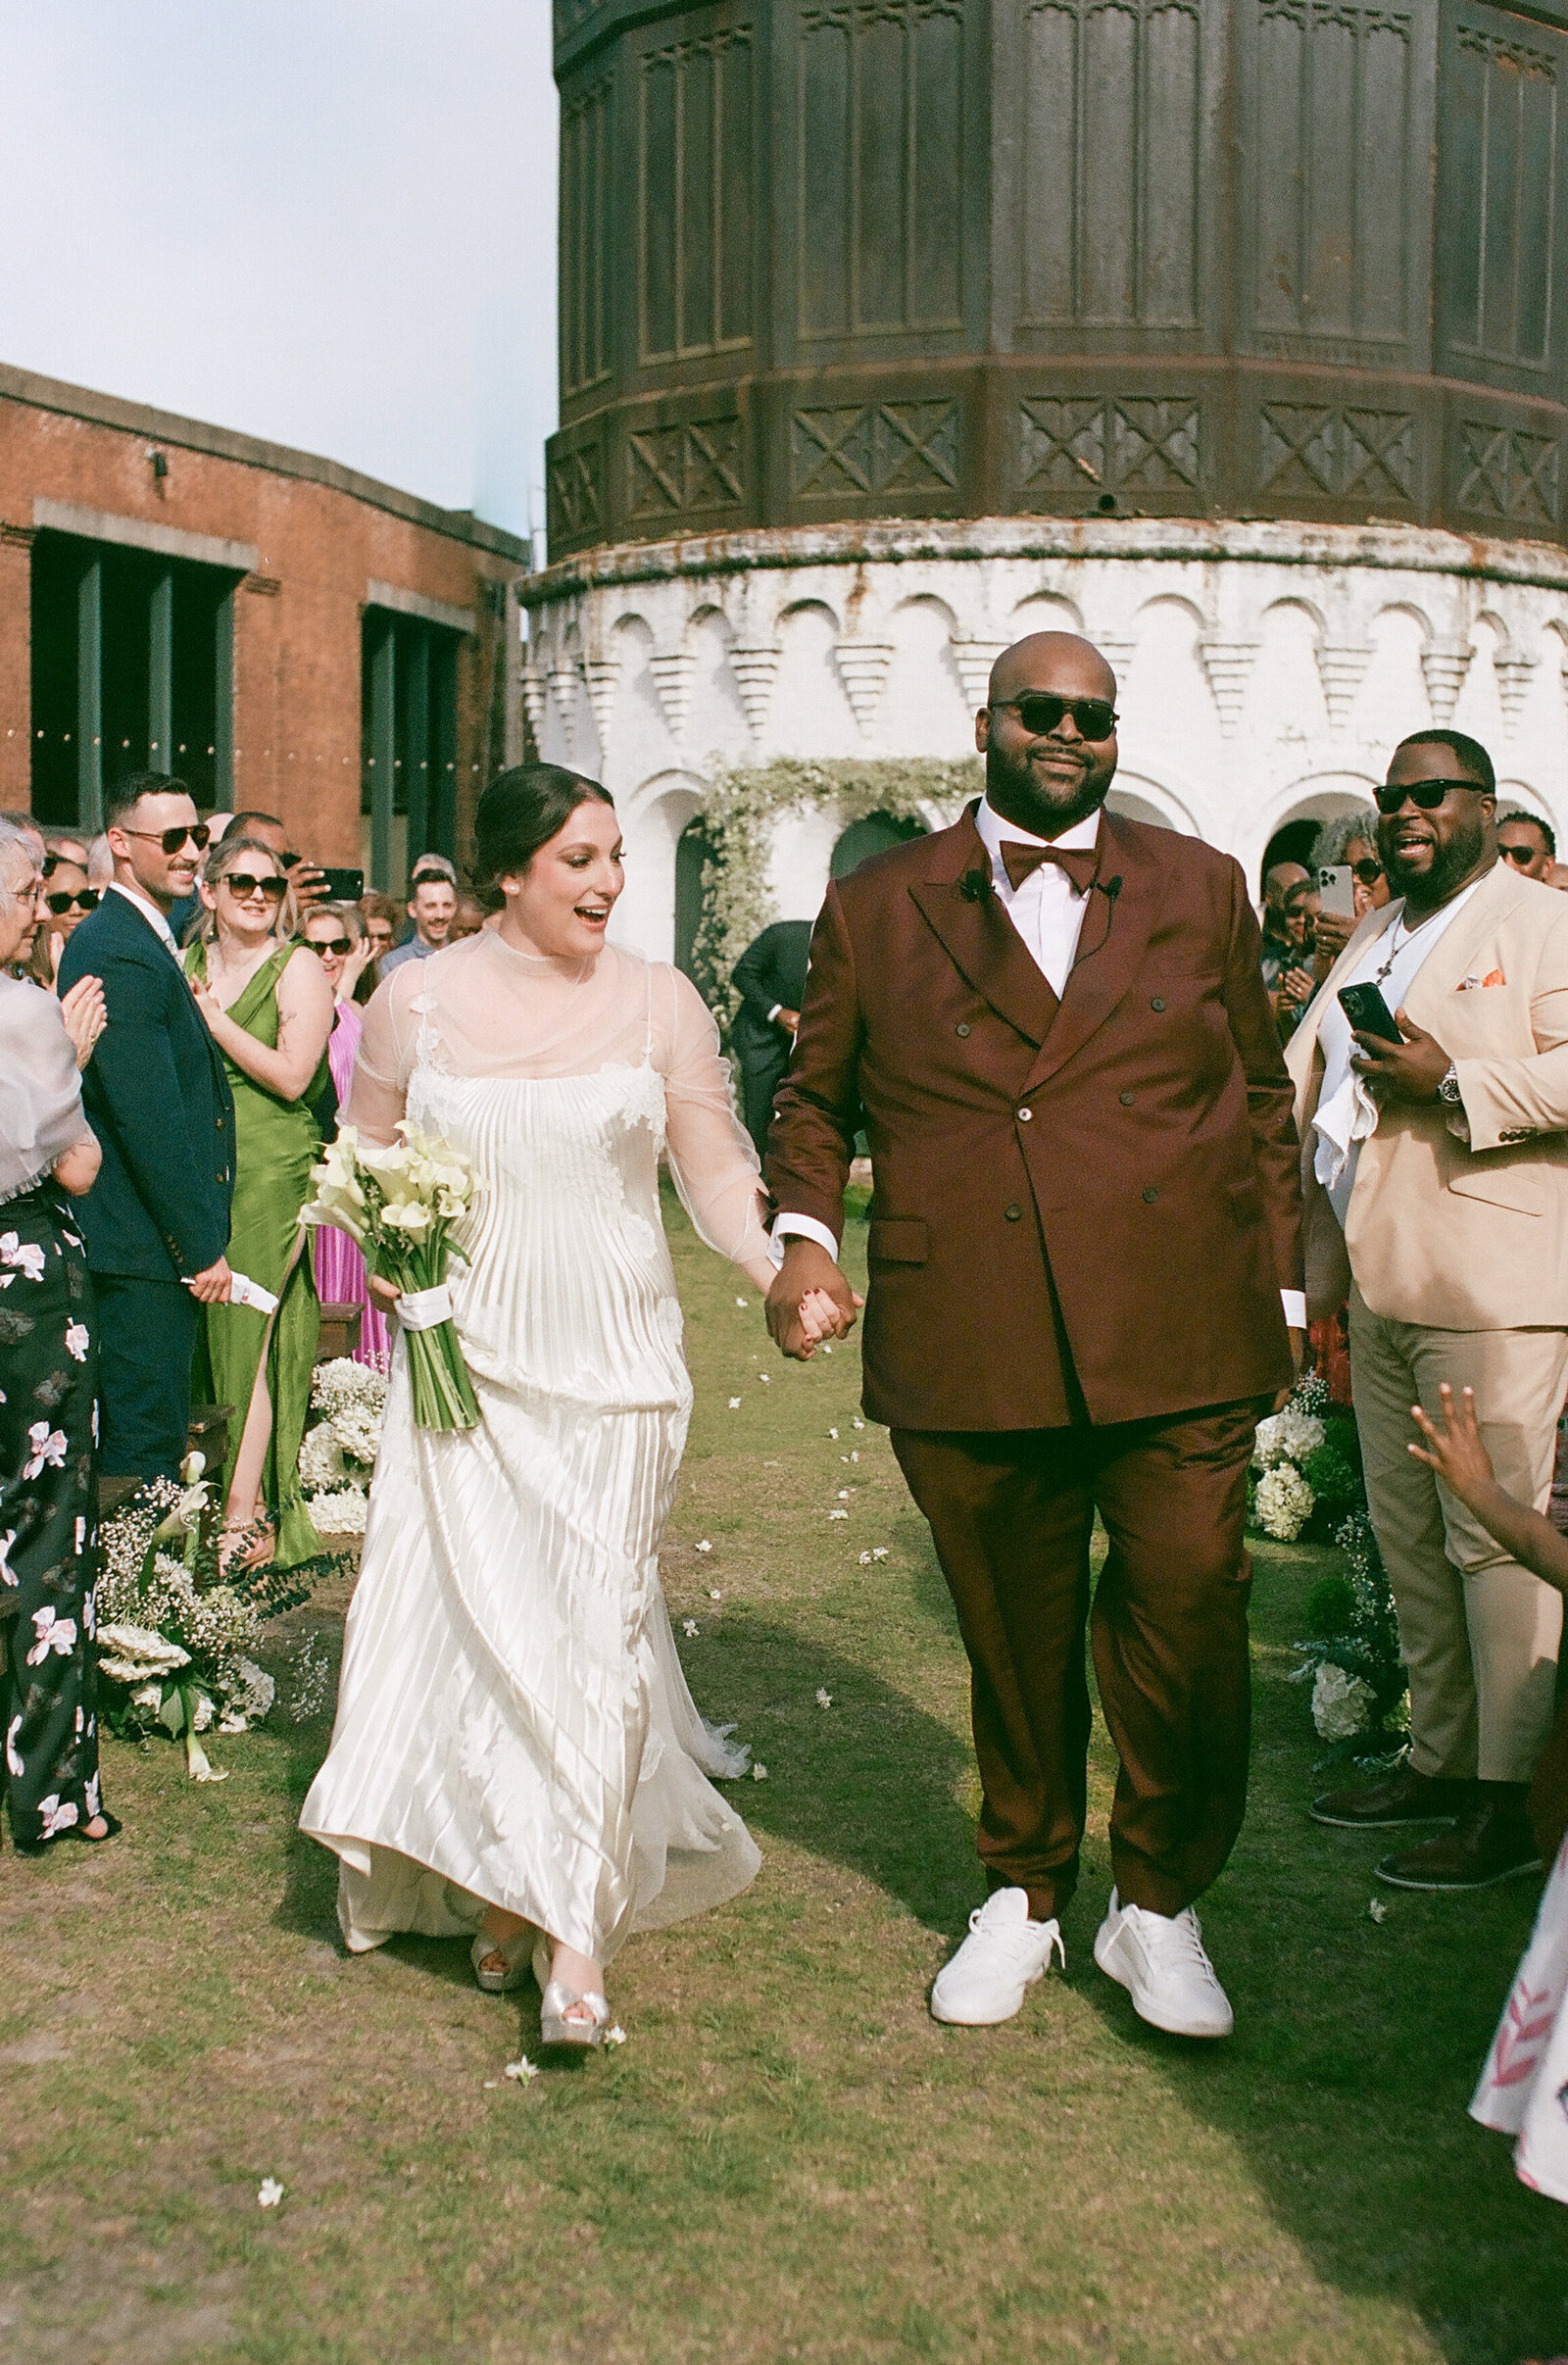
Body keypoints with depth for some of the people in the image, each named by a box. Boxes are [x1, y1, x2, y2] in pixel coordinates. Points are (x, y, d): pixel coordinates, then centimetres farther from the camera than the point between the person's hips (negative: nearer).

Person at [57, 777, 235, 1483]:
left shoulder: (146, 937, 14)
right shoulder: (119, 953, -19)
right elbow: (150, 1120, -22)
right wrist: (201, 1247, -18)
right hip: (147, 1244, -10)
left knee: (146, 1431, 17)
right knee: (144, 1445, -3)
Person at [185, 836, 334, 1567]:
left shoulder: (297, 967, -2)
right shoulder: (186, 965, 13)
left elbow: (292, 1075, -11)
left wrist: (216, 1019, -11)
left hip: (271, 1170, -5)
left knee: (249, 1330, -6)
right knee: (208, 1331, 6)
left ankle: (244, 1513, -2)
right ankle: (206, 1485, 15)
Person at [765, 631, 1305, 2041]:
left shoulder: (1201, 892, 12)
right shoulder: (877, 911, 10)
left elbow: (1263, 1101, 15)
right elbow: (814, 1097, 17)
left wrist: (1283, 1289, 12)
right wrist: (804, 1234, -1)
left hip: (1180, 1349, 0)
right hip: (972, 1356, 0)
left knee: (1188, 1634, 1)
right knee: (1015, 1644, 12)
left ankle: (1158, 1908, 24)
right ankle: (1024, 1893, 34)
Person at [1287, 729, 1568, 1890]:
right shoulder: (1375, 936, 21)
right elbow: (1309, 1076, 26)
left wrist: (1449, 1082, -21)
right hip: (1382, 1285, 8)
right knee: (1407, 1537, 13)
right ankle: (1438, 1758, 25)